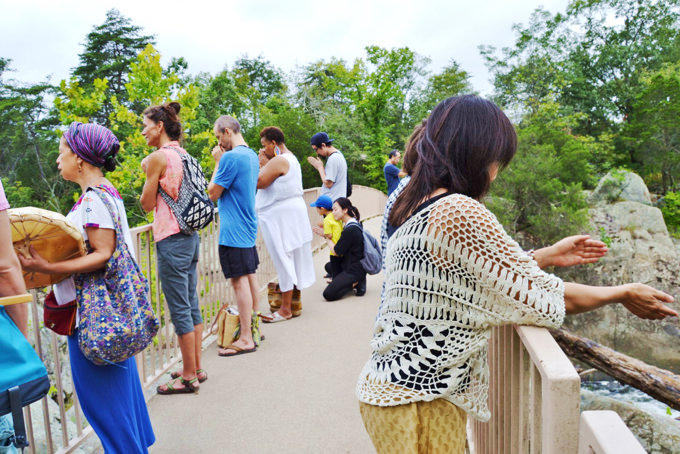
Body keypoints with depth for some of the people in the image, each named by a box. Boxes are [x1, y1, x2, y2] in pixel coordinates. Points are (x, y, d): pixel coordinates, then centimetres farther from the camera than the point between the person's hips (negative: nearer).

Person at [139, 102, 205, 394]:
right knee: (191, 305, 15)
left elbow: (147, 203, -6)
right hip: (190, 235, 9)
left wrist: (147, 172, 4)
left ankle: (189, 377, 11)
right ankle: (196, 368, 27)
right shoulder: (182, 154, 12)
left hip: (171, 239, -9)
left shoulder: (158, 156, -12)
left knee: (179, 310, 0)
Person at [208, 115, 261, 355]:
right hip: (249, 227, 10)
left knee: (239, 281, -5)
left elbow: (213, 193, -11)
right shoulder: (252, 155, 12)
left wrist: (217, 162, -4)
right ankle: (254, 326, 29)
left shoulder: (230, 157, -17)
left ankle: (246, 340, 2)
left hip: (233, 231, -10)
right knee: (250, 276, 16)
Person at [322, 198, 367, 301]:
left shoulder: (350, 229, -22)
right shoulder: (354, 224, 8)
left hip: (354, 271, -10)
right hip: (356, 266, 10)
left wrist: (327, 238, -2)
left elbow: (337, 251, -17)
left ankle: (356, 283, -4)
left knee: (328, 294, -16)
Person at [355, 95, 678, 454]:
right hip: (417, 403, -9)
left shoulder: (415, 210, 6)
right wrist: (625, 294, 2)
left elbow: (486, 275, 13)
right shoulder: (461, 213, -23)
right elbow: (545, 298, -14)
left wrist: (548, 256, 19)